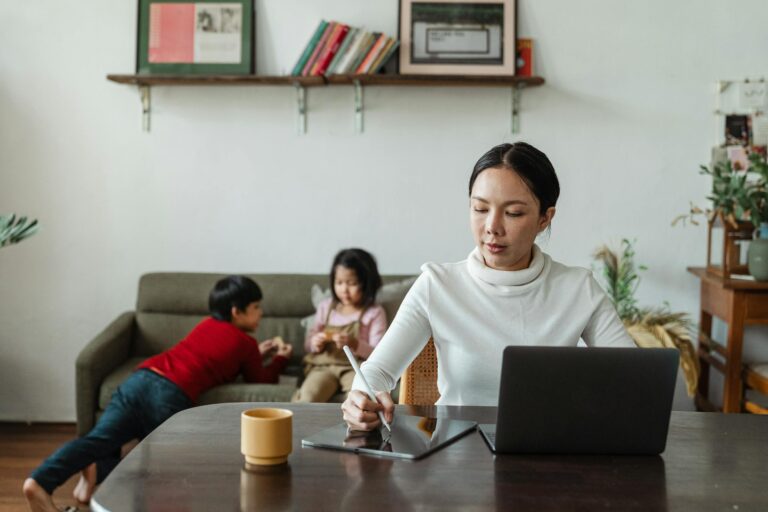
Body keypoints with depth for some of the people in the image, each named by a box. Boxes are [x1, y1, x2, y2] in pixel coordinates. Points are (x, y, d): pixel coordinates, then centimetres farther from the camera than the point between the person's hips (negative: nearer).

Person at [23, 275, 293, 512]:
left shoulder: (207, 324, 31)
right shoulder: (245, 343, 13)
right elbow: (262, 379, 26)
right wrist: (280, 359, 43)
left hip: (141, 378, 6)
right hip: (170, 394, -6)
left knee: (98, 439, -7)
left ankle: (39, 482, -29)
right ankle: (100, 470, -14)